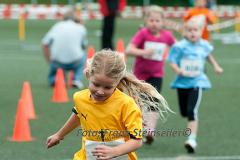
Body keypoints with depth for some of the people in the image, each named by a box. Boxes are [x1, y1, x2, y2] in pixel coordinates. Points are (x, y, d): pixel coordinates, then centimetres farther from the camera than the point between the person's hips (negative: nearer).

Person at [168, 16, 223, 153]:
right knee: (184, 112, 16)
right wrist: (180, 71, -30)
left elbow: (208, 54, 21)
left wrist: (216, 66, 25)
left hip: (197, 82, -1)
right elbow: (173, 63, -12)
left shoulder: (204, 45, -2)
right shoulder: (180, 46, -12)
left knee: (192, 111, -17)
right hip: (183, 82, 1)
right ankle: (193, 123, 53)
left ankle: (192, 139, -21)